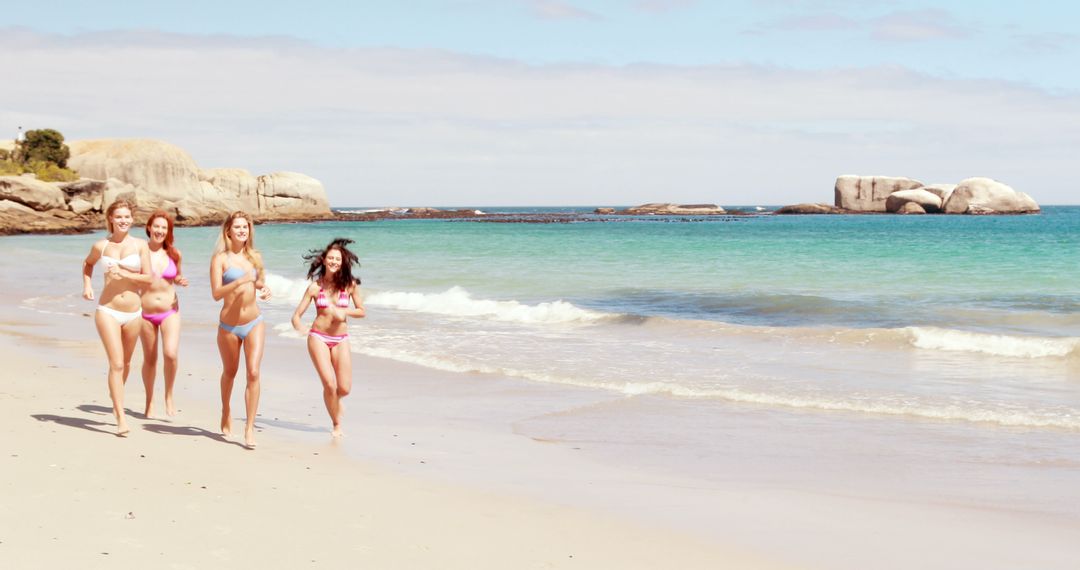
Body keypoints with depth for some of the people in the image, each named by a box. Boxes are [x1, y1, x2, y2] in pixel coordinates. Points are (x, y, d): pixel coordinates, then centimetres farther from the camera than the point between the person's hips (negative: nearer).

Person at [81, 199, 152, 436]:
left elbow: (148, 278, -3)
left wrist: (124, 273, -15)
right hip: (108, 311, -2)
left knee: (125, 363, 17)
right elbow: (88, 264, 23)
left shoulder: (140, 245, 0)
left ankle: (115, 398, 46)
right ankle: (121, 419, -12)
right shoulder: (100, 246, 2)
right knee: (116, 364, -11)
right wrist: (87, 285, 7)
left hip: (133, 313, 2)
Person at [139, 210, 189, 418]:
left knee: (171, 354, -18)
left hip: (170, 311, 1)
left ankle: (169, 395, 4)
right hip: (146, 313, -1)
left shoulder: (174, 254, 2)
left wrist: (181, 281, -3)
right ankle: (150, 401, 28)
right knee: (150, 360, 9)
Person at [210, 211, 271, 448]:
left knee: (253, 373, -13)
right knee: (230, 372, 18)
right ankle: (226, 413, 45)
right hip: (229, 326, -2)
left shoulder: (255, 257, 5)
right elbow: (216, 293, -17)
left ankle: (250, 427, -11)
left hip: (254, 323, 2)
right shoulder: (220, 258, -8)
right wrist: (240, 281, -29)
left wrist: (264, 289, -1)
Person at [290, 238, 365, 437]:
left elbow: (361, 311, 6)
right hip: (318, 337, -2)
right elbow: (296, 315, -3)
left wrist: (344, 312, -13)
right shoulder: (315, 286, -4)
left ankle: (333, 401, 36)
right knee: (330, 384, -14)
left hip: (341, 340, 2)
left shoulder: (350, 285, -2)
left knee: (344, 388, -3)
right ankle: (337, 424, 9)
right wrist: (300, 328, -24)